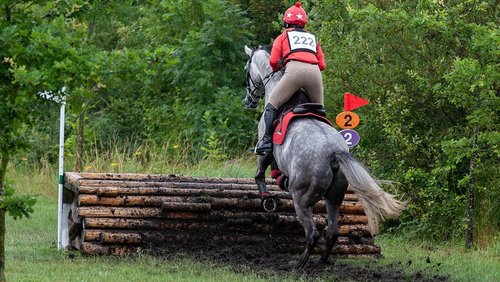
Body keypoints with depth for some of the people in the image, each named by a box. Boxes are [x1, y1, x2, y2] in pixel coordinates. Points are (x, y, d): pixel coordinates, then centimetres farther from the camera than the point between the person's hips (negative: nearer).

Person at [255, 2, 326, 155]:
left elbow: (273, 61, 13)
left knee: (272, 105, 2)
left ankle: (267, 141, -12)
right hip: (314, 71, 4)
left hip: (294, 69, -4)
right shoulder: (313, 38, 32)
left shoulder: (283, 37, 22)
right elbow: (322, 64, 25)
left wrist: (277, 70, 35)